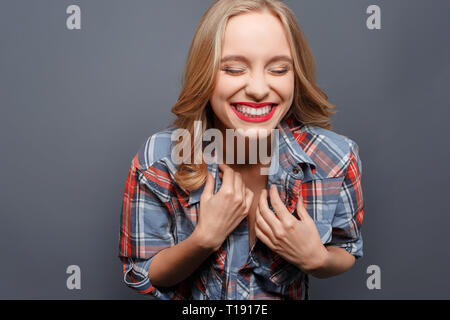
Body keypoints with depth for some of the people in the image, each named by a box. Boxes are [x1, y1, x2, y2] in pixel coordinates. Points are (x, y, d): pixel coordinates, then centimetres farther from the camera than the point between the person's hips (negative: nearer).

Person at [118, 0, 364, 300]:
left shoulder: (337, 159, -18)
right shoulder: (156, 162, -21)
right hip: (192, 313, 0)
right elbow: (142, 277, -11)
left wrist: (317, 259, -23)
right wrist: (205, 238, -28)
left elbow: (347, 254, -3)